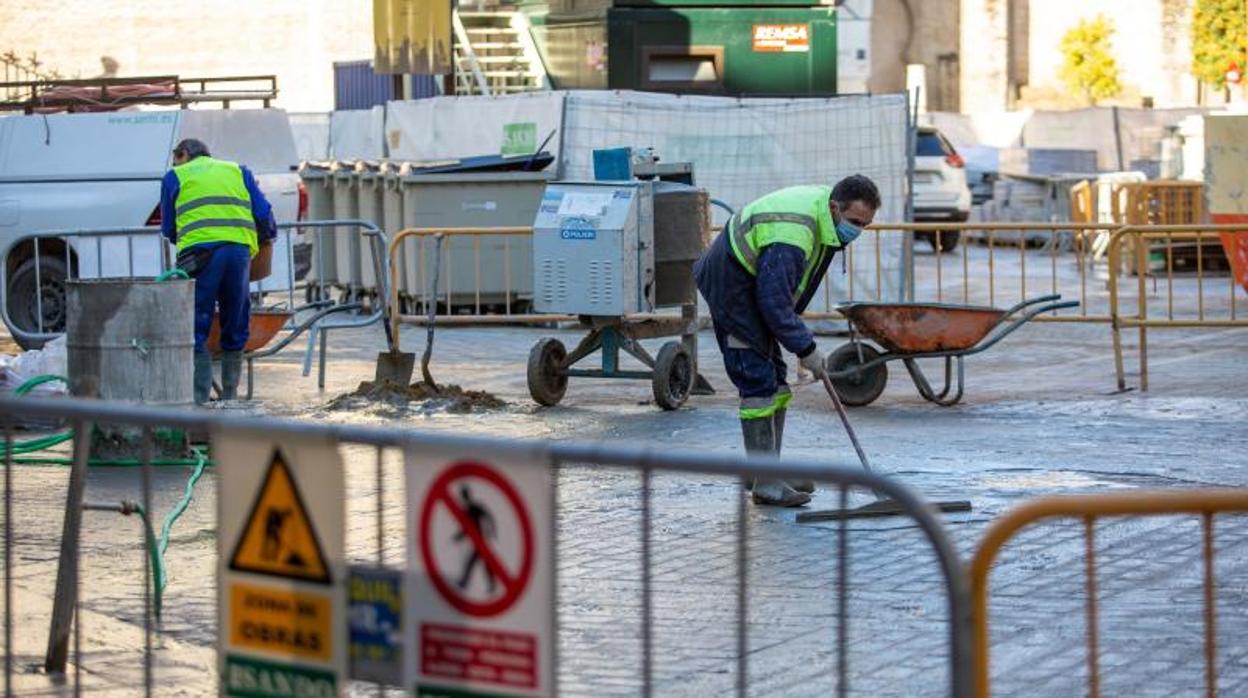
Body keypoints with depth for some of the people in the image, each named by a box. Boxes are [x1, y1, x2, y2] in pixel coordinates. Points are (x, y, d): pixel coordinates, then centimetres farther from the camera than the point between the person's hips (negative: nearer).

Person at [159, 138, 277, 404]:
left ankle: (199, 400, -10)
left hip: (199, 251, -3)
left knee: (196, 331, -2)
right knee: (235, 329, 12)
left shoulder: (174, 177, 20)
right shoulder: (238, 171, 26)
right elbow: (264, 214, 17)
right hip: (240, 249, 3)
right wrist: (266, 237, 35)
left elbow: (168, 228, 19)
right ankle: (229, 399, 16)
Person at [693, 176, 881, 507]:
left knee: (775, 378, 11)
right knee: (758, 380, -14)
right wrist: (805, 348, -22)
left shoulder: (824, 209, -1)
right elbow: (773, 300, -30)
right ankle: (764, 483, -13)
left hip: (755, 284, 10)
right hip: (730, 284, -10)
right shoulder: (792, 234, -32)